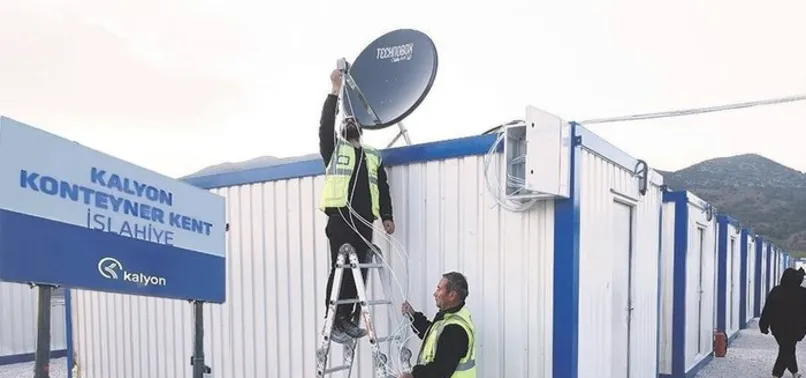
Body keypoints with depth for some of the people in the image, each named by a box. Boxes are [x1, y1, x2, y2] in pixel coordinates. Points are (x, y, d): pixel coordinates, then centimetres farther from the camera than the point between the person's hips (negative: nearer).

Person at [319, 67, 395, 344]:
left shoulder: (374, 157, 25)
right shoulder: (334, 149, 17)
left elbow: (383, 189, 17)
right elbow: (325, 125, 0)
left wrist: (387, 216, 3)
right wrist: (335, 91, -4)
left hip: (364, 222, 4)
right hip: (340, 218, -4)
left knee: (359, 271, 1)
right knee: (340, 269, -10)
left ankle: (351, 320, 7)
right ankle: (335, 323, -7)